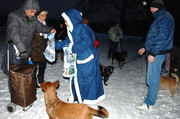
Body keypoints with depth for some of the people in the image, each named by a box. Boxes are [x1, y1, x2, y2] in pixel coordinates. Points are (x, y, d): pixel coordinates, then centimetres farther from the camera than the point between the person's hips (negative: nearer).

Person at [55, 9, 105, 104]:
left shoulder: (81, 27, -18)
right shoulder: (72, 29, 11)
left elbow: (87, 41, -28)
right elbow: (67, 42, 19)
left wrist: (73, 47, -21)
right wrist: (54, 44, 16)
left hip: (86, 59, -9)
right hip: (78, 58, 9)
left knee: (82, 78, 1)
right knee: (75, 77, 16)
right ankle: (75, 96, 35)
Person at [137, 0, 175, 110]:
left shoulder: (165, 18, -14)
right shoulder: (160, 17, 19)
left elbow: (162, 38, -22)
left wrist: (153, 53, -23)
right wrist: (145, 48, 23)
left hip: (157, 54, -10)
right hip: (153, 52, 10)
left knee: (153, 78, -5)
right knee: (151, 77, 18)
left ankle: (149, 103, 3)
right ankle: (151, 95, 32)